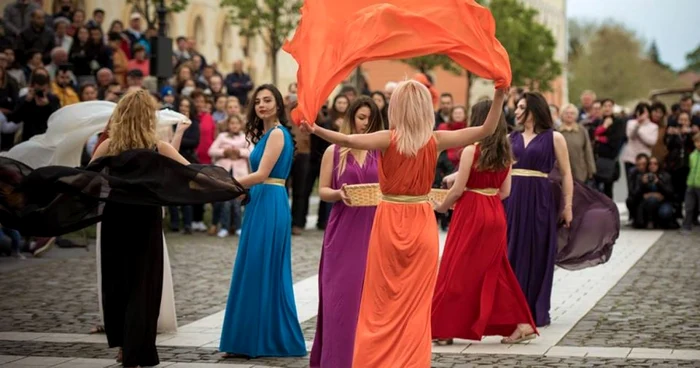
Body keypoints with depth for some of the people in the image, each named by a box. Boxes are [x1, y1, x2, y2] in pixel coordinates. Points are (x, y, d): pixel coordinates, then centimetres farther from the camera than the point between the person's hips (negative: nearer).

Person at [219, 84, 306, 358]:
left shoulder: (277, 133, -10)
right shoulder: (265, 134, 18)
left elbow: (262, 175, -17)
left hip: (270, 207, -10)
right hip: (260, 205, 10)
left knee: (263, 272, -5)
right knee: (254, 273, 10)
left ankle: (267, 340, 2)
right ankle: (252, 340, 15)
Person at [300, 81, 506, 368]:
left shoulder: (388, 139, -10)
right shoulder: (436, 141, -5)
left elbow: (348, 141, -26)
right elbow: (487, 130, -4)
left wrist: (315, 129, -27)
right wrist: (499, 97, -3)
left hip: (389, 221, -1)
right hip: (422, 224, 1)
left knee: (382, 301, 8)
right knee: (415, 303, 7)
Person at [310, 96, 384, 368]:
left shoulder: (381, 152, 7)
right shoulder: (333, 151, 4)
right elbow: (322, 190, 3)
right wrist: (339, 194, -17)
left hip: (372, 231, 1)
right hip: (342, 231, -1)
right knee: (340, 293, -2)